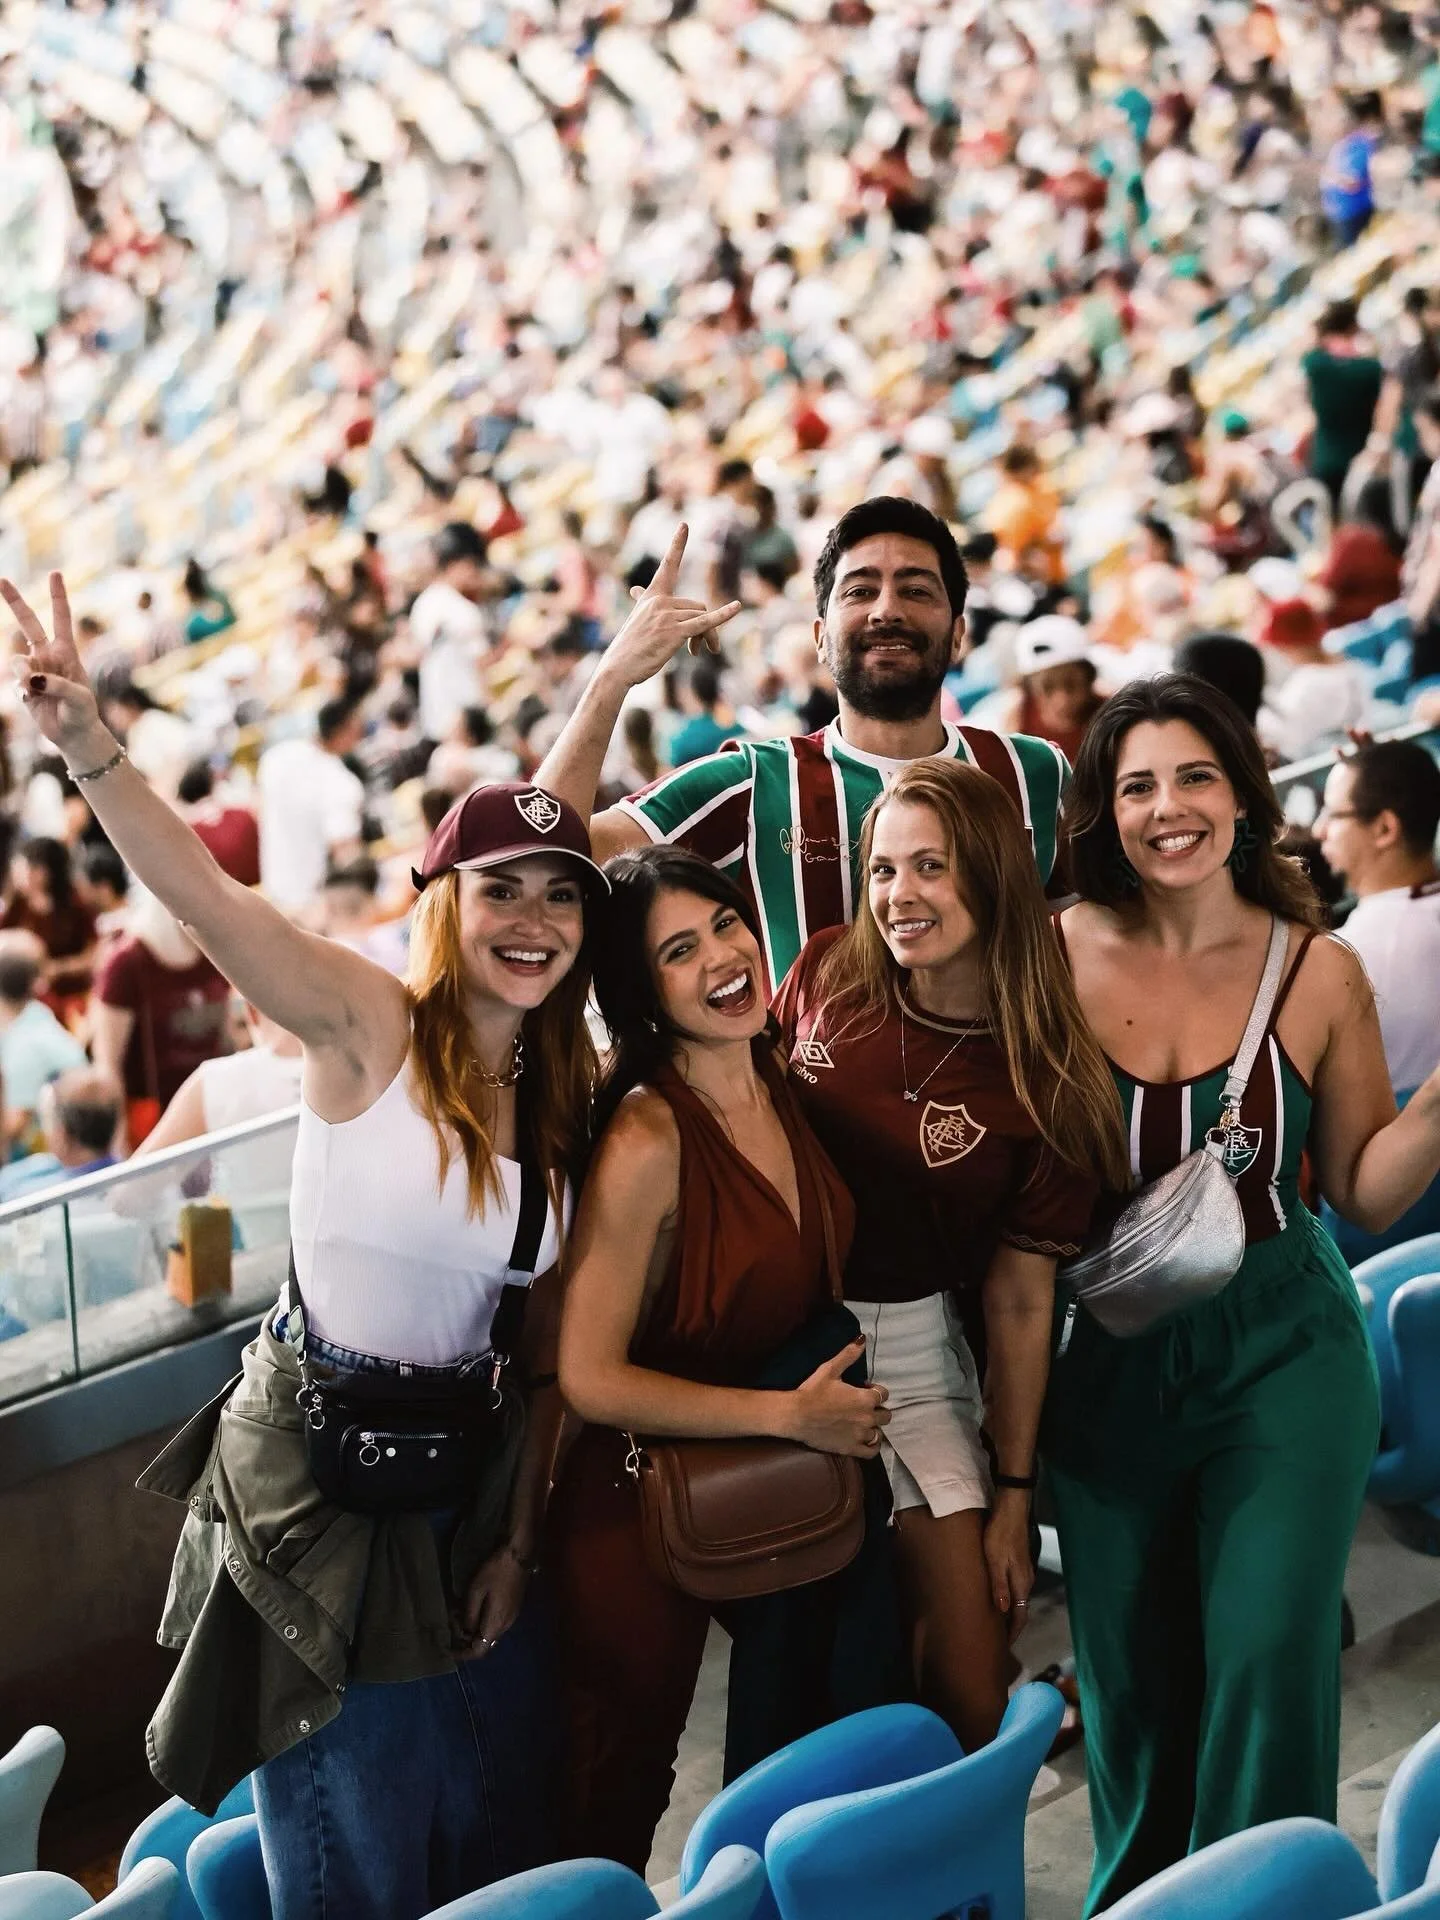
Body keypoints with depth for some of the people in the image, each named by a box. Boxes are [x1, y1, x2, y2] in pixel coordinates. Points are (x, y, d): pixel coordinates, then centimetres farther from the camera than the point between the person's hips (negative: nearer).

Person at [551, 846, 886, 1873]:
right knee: (623, 1794, 12)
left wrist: (835, 1403, -2)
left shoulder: (785, 1086, -4)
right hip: (640, 1504, -6)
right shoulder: (647, 1142, -26)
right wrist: (790, 1414, -20)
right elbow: (591, 1379, -25)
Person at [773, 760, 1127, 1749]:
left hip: (908, 1352, -1)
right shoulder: (829, 974, -5)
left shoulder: (1047, 1085, -9)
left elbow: (1019, 1298, -5)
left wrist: (1014, 1498, -3)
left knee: (969, 1696, -3)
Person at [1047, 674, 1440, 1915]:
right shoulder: (1057, 956, -4)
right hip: (1108, 1358, 1)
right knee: (1131, 1676, 11)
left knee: (1269, 1658, -10)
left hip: (1283, 1352, -1)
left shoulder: (1319, 972, -4)